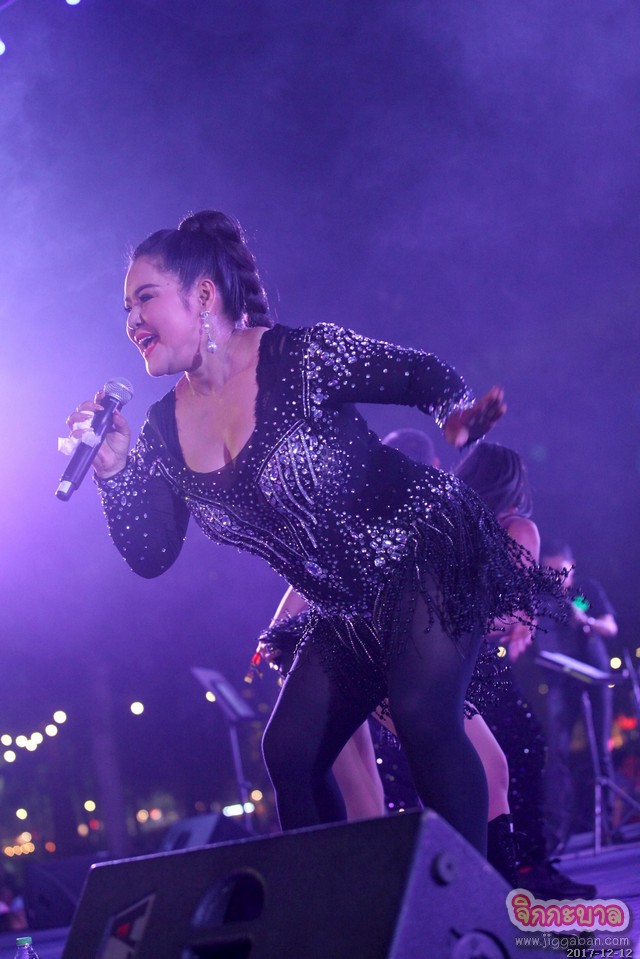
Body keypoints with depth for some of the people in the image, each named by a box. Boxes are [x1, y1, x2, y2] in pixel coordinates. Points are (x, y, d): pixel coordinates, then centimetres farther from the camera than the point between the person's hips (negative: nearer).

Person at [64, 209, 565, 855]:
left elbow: (427, 376, -10)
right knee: (288, 752, 1)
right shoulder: (163, 431, 1)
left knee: (421, 711, -26)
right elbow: (149, 555, 3)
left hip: (429, 553, -7)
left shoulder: (301, 357, -17)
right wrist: (112, 468, -11)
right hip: (348, 610, 7)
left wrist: (459, 414, -32)